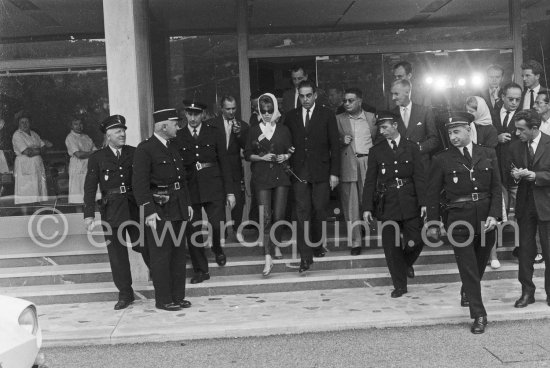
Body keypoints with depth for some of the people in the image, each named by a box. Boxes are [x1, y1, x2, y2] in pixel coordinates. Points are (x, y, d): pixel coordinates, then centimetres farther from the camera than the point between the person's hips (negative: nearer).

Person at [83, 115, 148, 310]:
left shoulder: (134, 153, 6)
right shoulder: (97, 158, 3)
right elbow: (90, 187, 0)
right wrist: (89, 214, -8)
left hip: (135, 207, 0)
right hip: (112, 210, 0)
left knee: (144, 246, 1)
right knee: (117, 252, 5)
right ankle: (125, 294, 16)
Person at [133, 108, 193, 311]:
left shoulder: (172, 148, 15)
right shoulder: (144, 149, -11)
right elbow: (139, 183, -16)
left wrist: (187, 203, 16)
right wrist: (149, 211, -22)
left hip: (177, 208, 8)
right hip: (159, 210, -8)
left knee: (178, 253, 12)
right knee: (161, 255, 0)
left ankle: (177, 296, 22)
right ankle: (163, 300, 10)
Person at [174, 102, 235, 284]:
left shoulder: (215, 132, 5)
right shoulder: (178, 137, 6)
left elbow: (224, 162, 5)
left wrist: (230, 191, 0)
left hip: (213, 186, -1)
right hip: (189, 187, 1)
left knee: (217, 224, -12)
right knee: (193, 231, 2)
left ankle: (218, 249, 22)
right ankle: (201, 270, 17)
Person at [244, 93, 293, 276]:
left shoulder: (283, 130, 8)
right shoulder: (254, 130, 6)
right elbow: (247, 155, 8)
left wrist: (286, 156, -5)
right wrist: (262, 157, -8)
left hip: (281, 176, 1)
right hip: (262, 177, -1)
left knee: (279, 215, -1)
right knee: (265, 216, -9)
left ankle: (275, 244, 27)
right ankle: (268, 258, -11)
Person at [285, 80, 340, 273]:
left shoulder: (327, 115, 3)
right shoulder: (291, 116, 9)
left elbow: (335, 145, 2)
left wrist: (334, 173, -3)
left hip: (321, 172, 0)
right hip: (299, 172, 1)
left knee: (319, 211, 4)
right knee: (302, 213, -5)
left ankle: (317, 245, 25)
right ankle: (305, 255, -5)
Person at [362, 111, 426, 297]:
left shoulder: (412, 148, 5)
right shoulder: (376, 151, 6)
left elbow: (419, 177, 1)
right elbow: (370, 182, 4)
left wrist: (423, 203, -8)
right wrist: (367, 208, -2)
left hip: (409, 203, 0)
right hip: (387, 204, 0)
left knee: (416, 241, -2)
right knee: (391, 246, 0)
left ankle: (406, 264, 32)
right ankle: (400, 285, 14)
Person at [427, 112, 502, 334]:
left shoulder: (488, 154, 6)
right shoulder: (442, 160, -1)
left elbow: (496, 188, 5)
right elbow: (433, 194, 2)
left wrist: (494, 215, -8)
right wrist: (433, 224, -1)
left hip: (485, 218, 3)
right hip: (458, 220, -3)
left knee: (480, 264, 18)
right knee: (468, 268, -2)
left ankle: (467, 292, 46)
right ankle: (478, 315, 6)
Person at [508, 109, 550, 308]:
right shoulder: (515, 147, 5)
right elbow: (509, 173, 10)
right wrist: (514, 175, -10)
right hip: (525, 204, 4)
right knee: (525, 249, 8)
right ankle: (527, 292, 18)